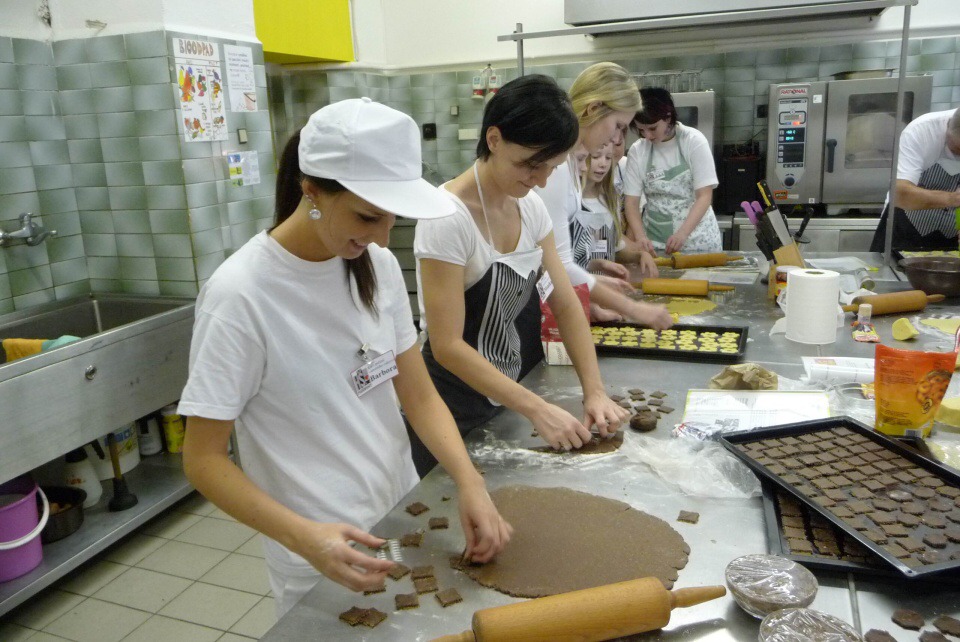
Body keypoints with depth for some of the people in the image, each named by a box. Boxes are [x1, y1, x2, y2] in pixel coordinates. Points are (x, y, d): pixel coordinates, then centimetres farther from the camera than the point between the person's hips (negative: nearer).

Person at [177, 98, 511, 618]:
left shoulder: (378, 266, -6)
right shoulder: (240, 294, -21)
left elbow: (419, 396, -2)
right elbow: (204, 460, -17)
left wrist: (469, 482, -17)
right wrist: (303, 536, -30)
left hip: (405, 524, 6)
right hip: (322, 555, -5)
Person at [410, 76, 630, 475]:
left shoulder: (531, 206, -1)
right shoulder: (448, 218, -23)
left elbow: (565, 304, 1)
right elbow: (447, 346, -24)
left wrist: (594, 390, -12)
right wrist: (537, 409, -27)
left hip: (518, 402, 7)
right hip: (459, 424, -7)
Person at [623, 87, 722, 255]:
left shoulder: (694, 141, -7)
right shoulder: (637, 150, -2)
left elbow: (705, 196, -10)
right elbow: (631, 200, -1)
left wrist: (682, 234, -24)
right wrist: (640, 236, -19)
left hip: (697, 239, -1)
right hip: (655, 241, 2)